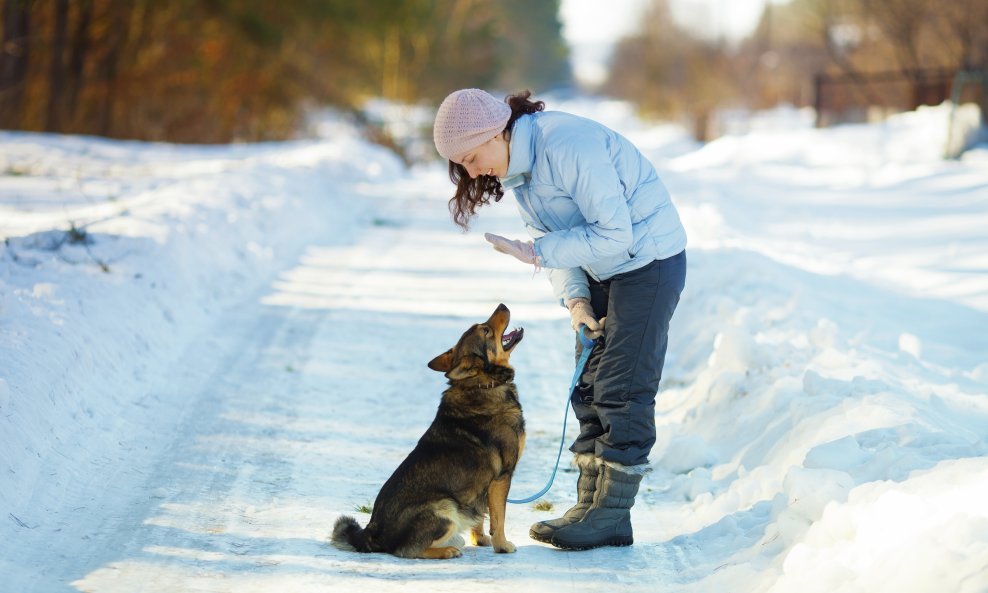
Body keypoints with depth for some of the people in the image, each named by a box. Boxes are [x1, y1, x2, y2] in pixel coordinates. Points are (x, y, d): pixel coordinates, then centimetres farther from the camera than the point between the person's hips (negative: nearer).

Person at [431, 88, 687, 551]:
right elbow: (553, 237, 6)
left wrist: (535, 252, -23)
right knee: (589, 389, 7)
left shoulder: (566, 145, -27)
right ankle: (591, 507, 12)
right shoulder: (516, 166, 2)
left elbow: (615, 233, -26)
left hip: (647, 260, -9)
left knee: (622, 390, -9)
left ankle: (611, 517, -5)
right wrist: (574, 299, -9)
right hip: (598, 270, 9)